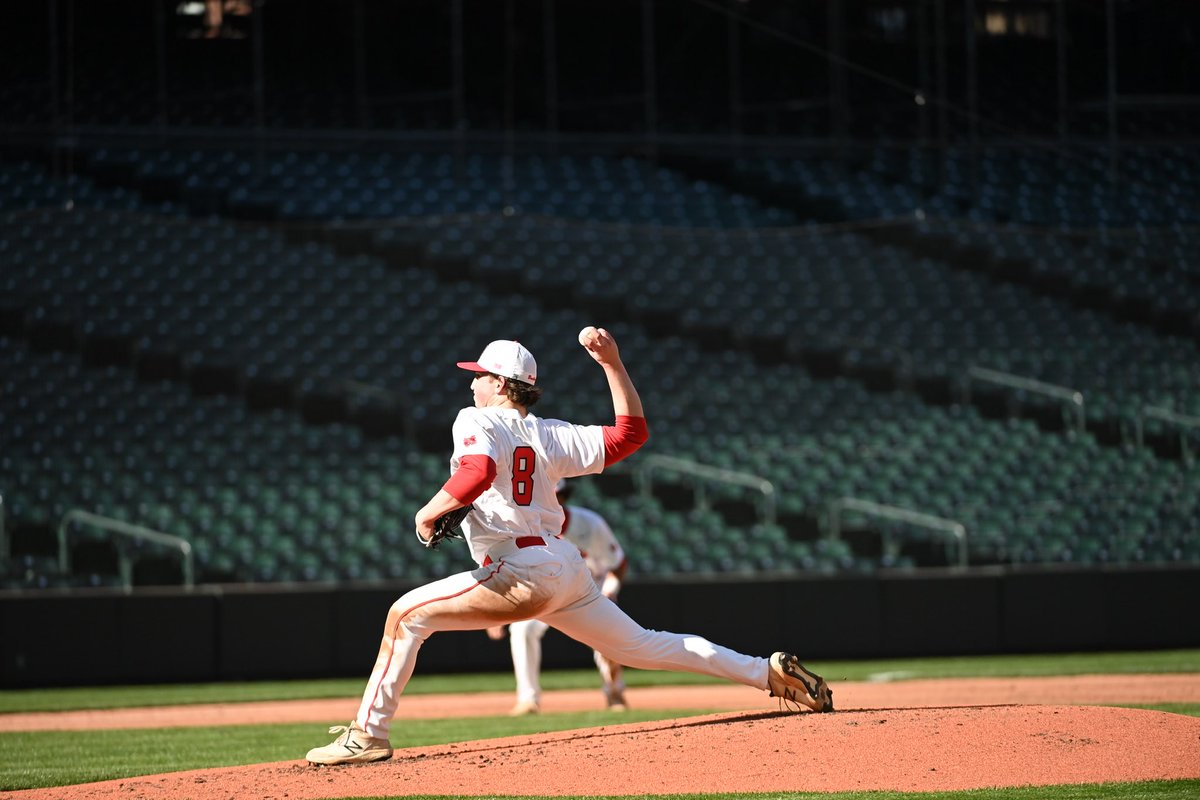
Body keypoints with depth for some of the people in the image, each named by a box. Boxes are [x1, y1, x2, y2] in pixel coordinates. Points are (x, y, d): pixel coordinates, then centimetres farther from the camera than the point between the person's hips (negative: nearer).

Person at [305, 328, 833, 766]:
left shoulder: (476, 421, -4)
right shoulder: (550, 435, 14)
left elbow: (477, 473, -25)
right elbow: (631, 432, 12)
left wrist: (428, 513, -11)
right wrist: (612, 363, 17)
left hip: (526, 574, -8)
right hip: (567, 567, 8)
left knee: (407, 613, -7)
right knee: (643, 648, 16)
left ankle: (369, 733, -14)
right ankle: (770, 673, 11)